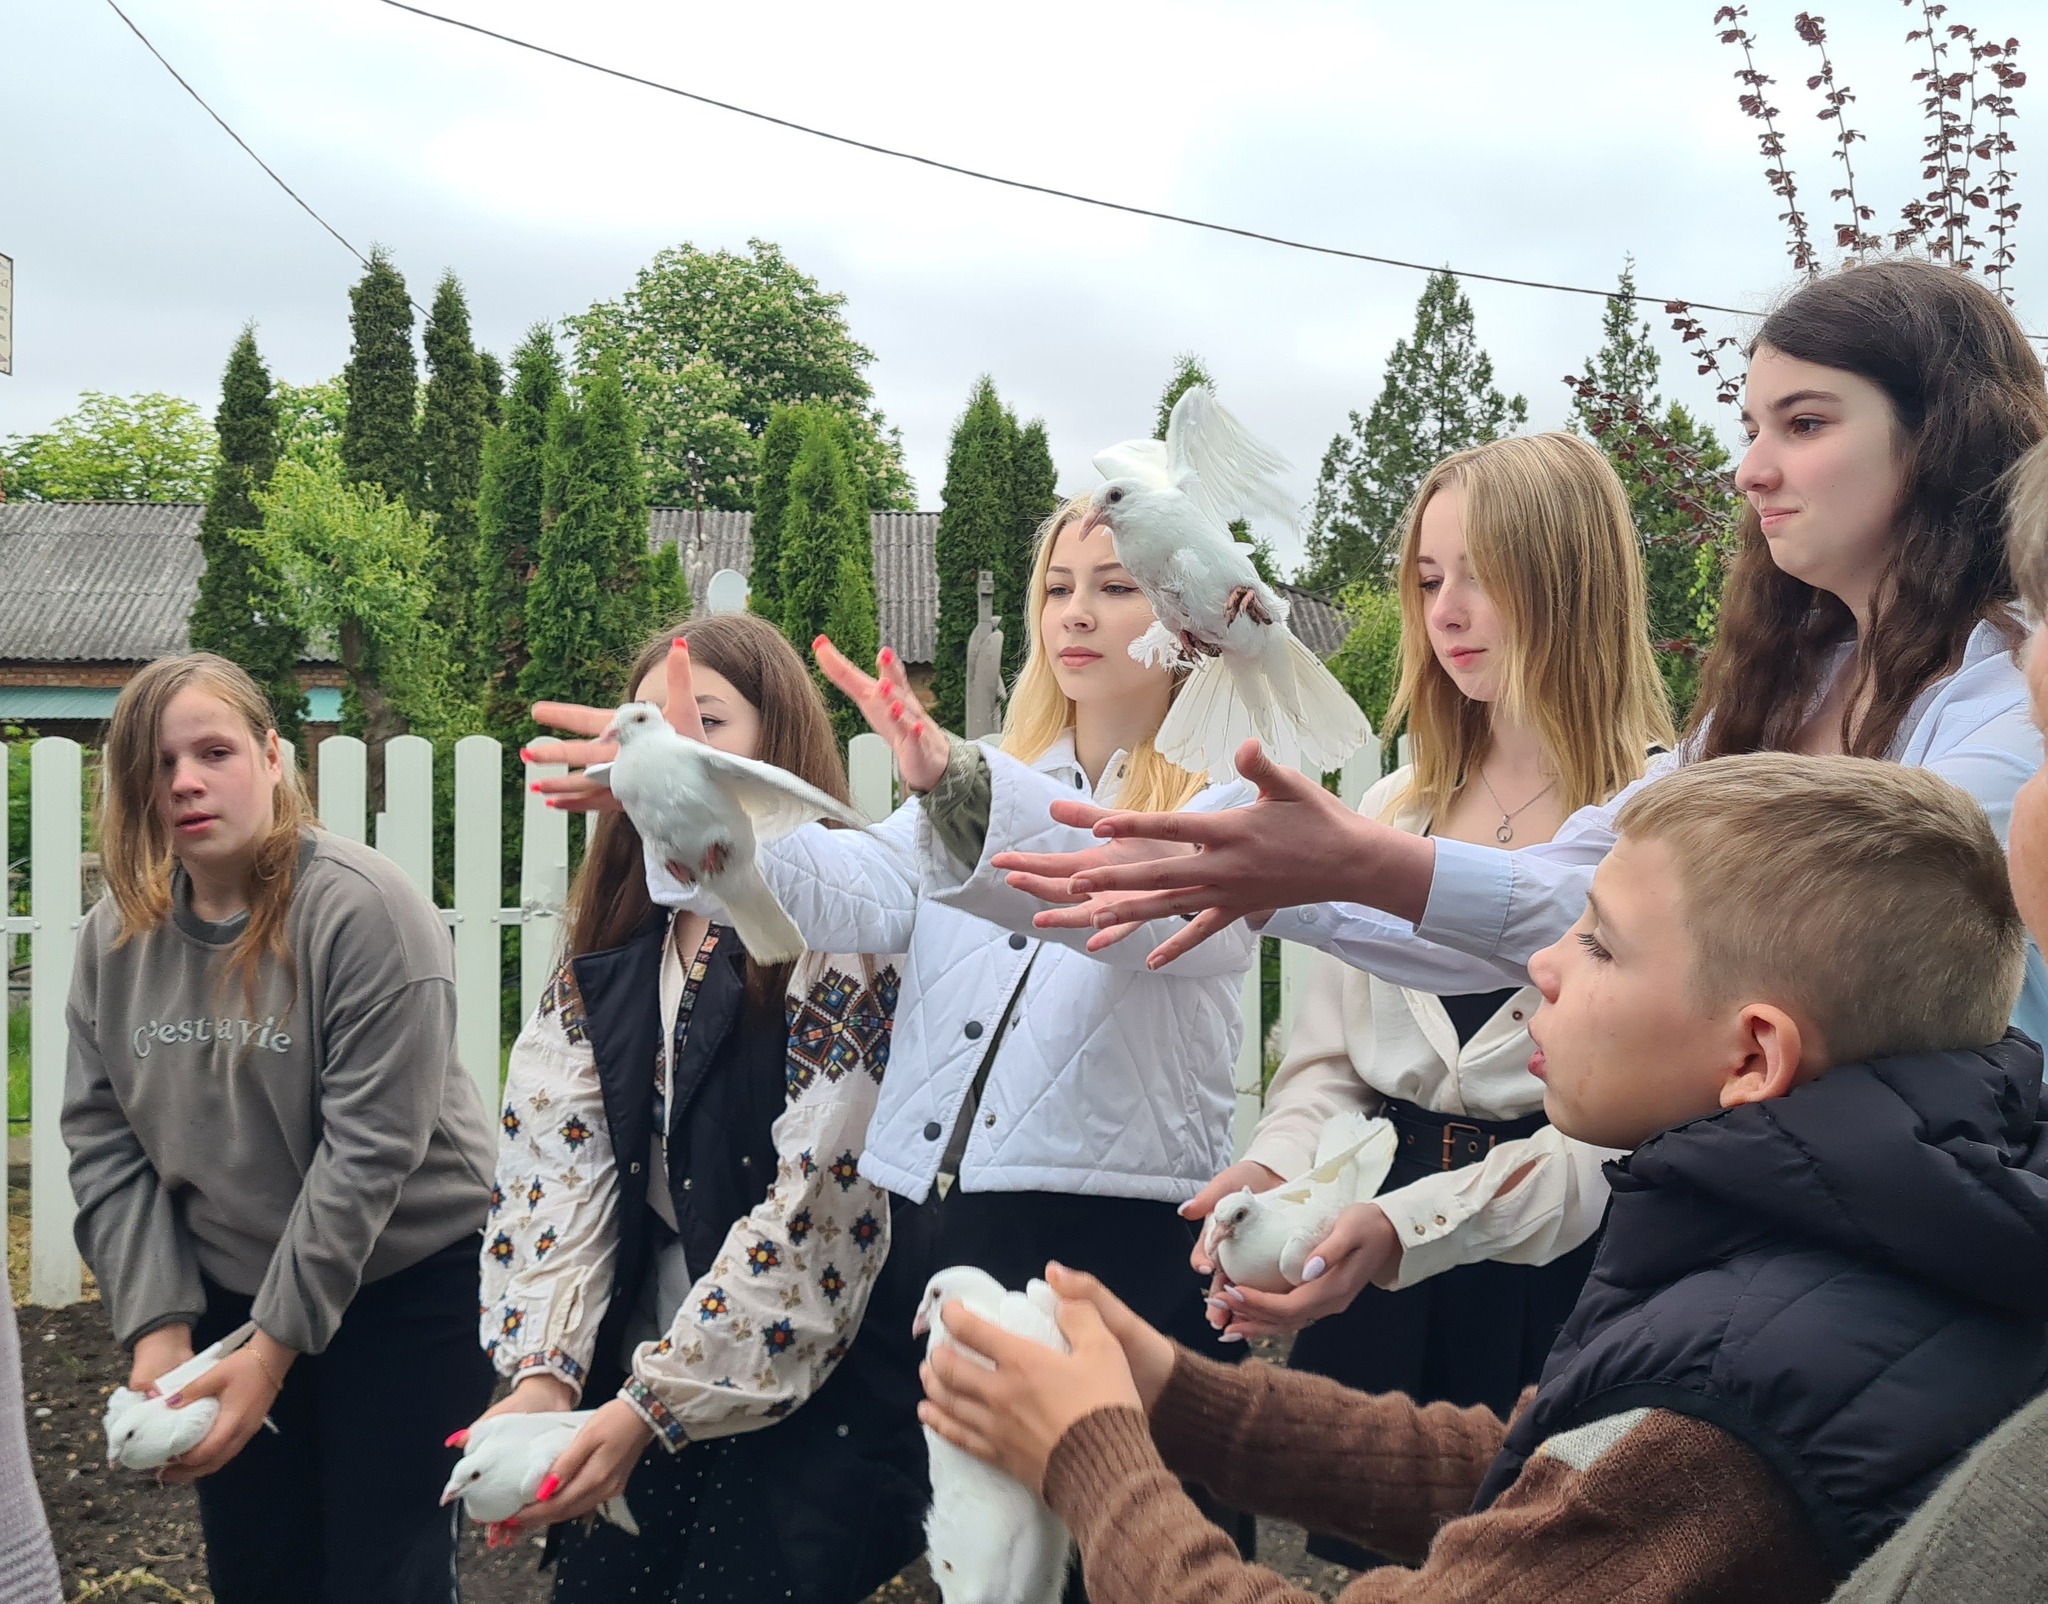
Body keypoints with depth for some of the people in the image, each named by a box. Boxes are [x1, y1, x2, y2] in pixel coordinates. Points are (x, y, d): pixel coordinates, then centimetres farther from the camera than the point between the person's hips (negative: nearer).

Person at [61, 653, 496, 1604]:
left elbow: (368, 1149, -21)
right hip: (224, 1294, 5)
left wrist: (276, 1346, -19)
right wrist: (157, 1323, -9)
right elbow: (102, 1141, 0)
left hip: (404, 1285, -5)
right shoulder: (115, 935, 0)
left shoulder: (363, 909, -19)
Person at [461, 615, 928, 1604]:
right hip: (630, 1406, 5)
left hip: (802, 1413, -4)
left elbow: (815, 1208, -17)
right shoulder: (602, 967, 6)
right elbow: (552, 1176, -2)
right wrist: (541, 1373, -17)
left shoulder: (846, 940, -11)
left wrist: (652, 1407, -20)